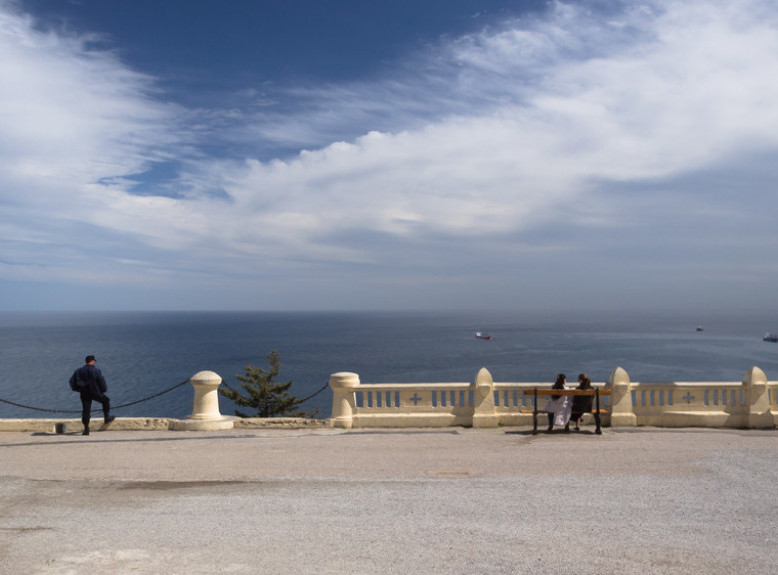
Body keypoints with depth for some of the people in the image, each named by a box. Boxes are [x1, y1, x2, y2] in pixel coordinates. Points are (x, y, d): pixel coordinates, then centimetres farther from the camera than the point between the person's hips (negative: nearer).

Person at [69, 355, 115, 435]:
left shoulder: (79, 371, 5)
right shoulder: (95, 371, -9)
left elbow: (72, 381, 5)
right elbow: (101, 382, -8)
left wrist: (77, 389, 17)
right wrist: (104, 389, 10)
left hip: (84, 394, 4)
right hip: (95, 393, -4)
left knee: (86, 410, 5)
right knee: (106, 401, 21)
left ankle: (86, 429, 3)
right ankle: (107, 417, 25)